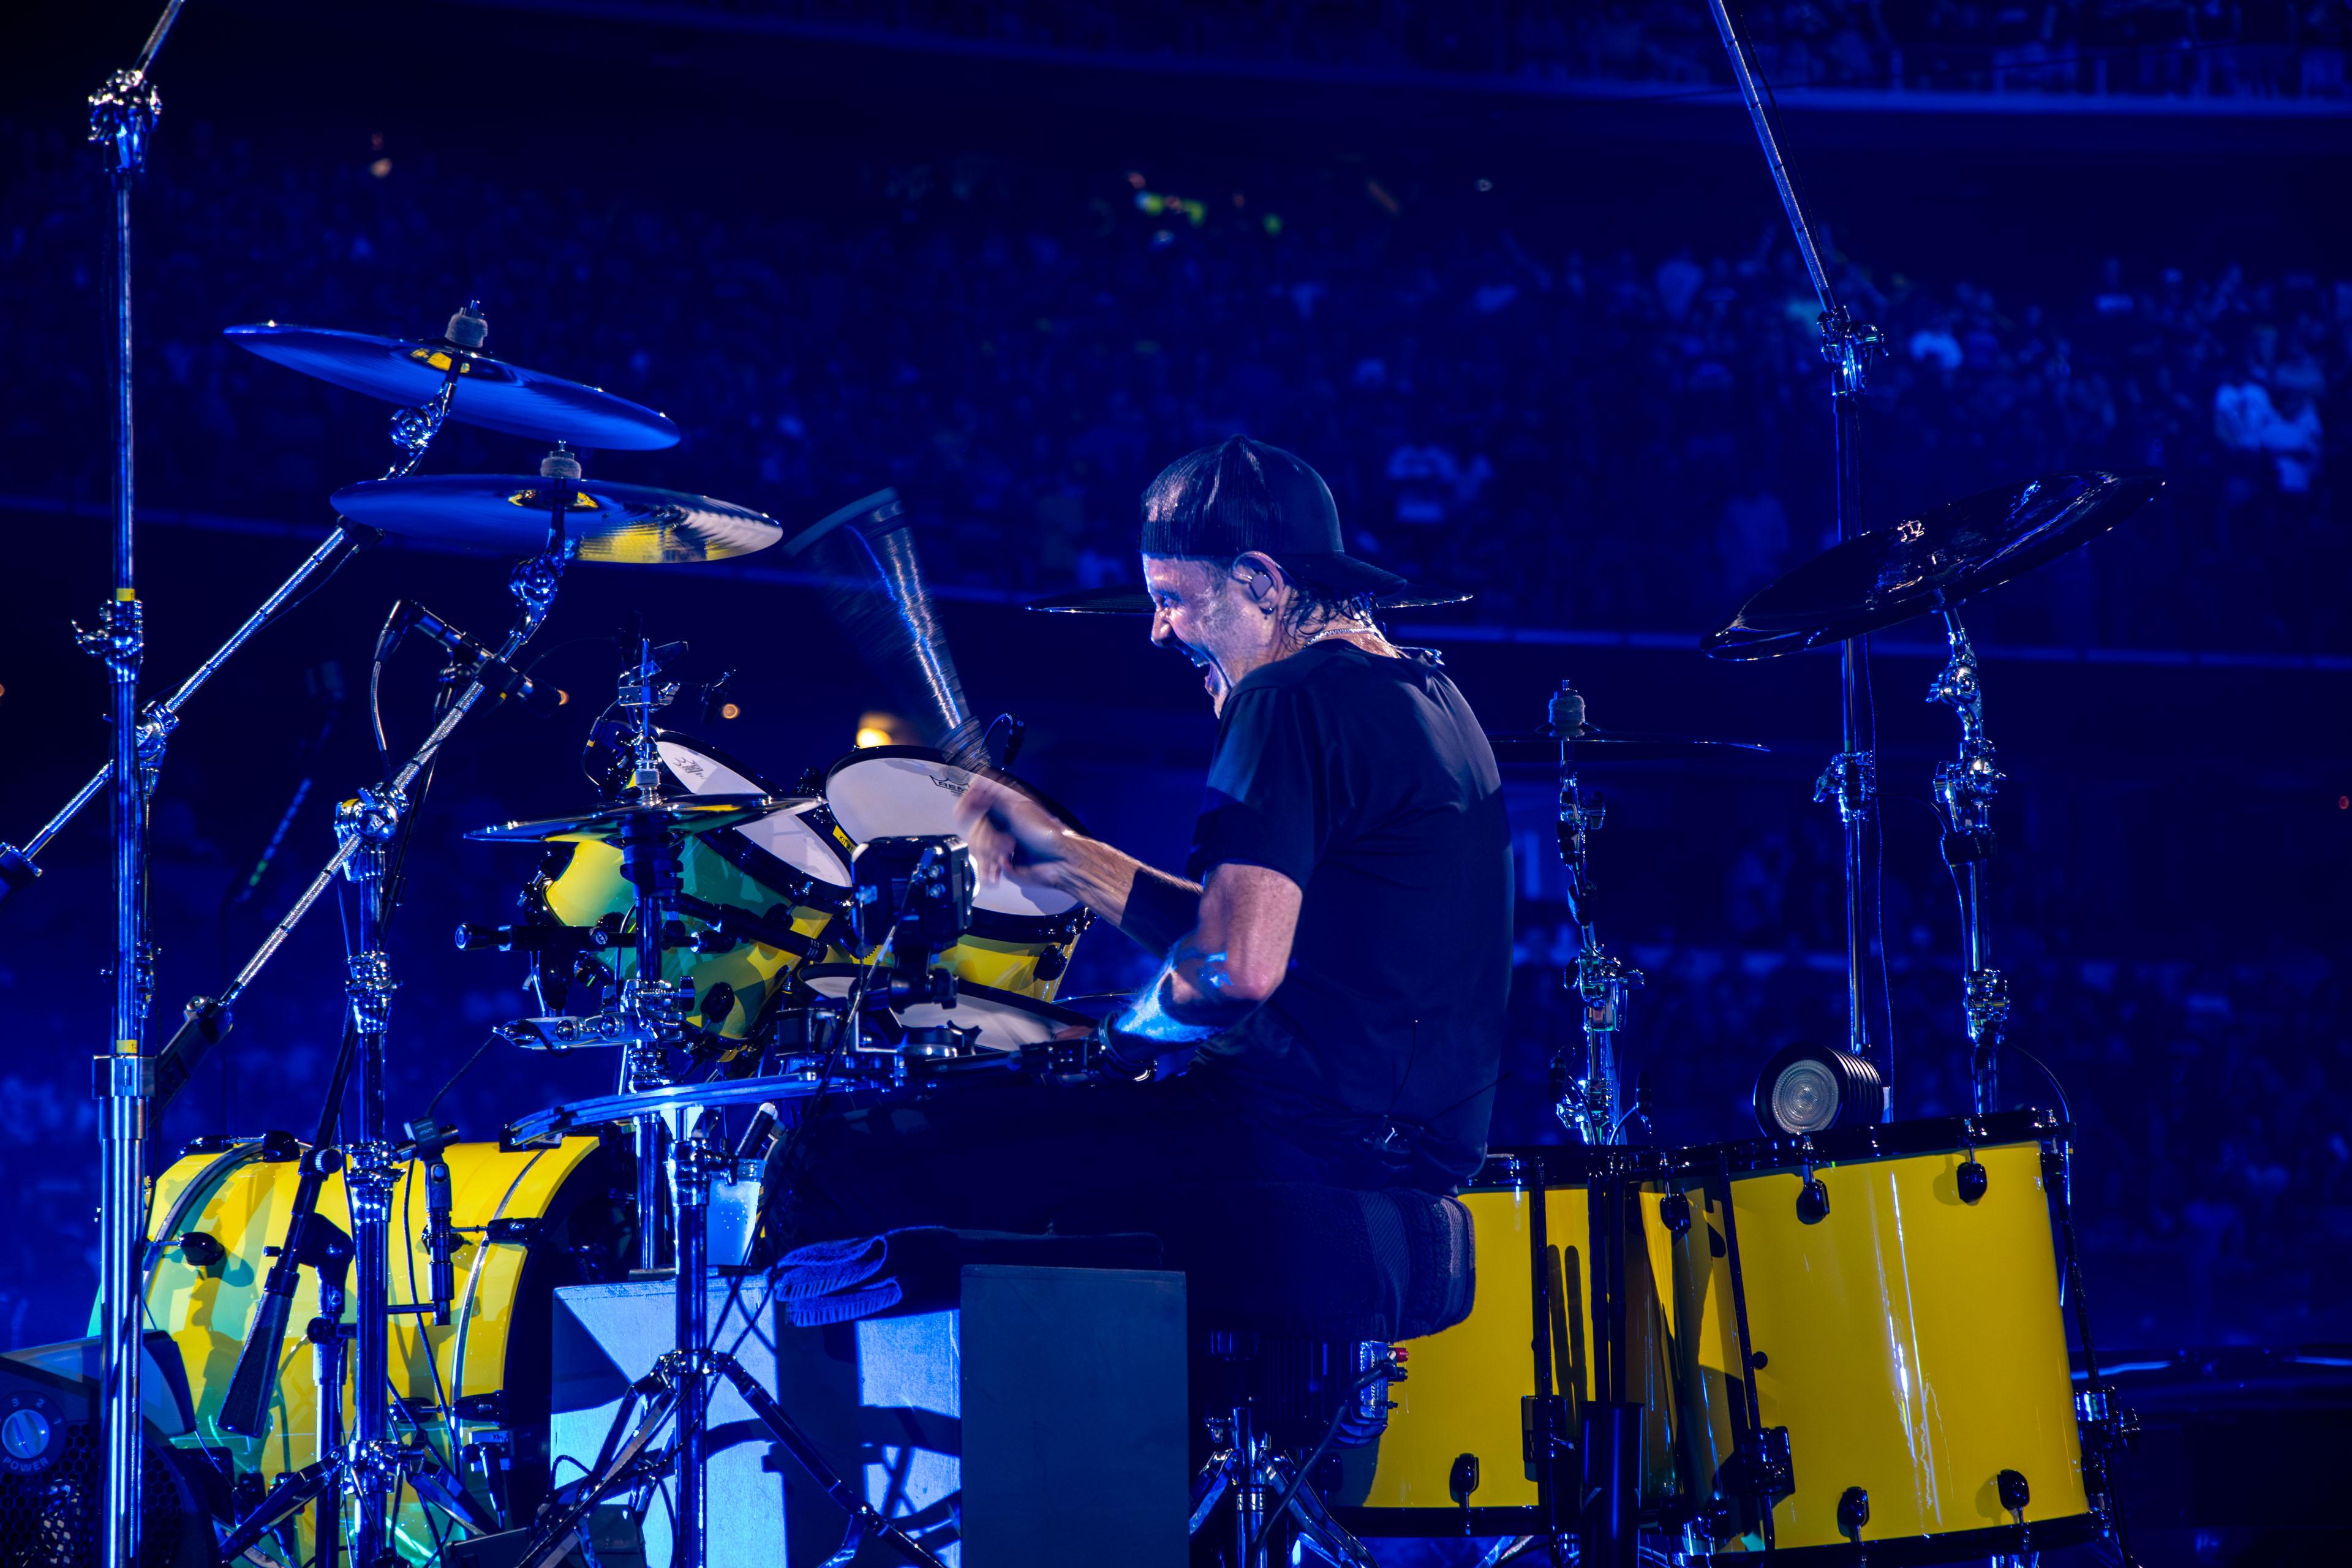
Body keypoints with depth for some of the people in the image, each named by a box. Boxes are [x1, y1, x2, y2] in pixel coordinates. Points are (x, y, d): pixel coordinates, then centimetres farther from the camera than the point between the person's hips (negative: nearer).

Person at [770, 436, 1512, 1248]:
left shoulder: (1291, 701, -14)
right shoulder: (1423, 689, 18)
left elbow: (1238, 968, -25)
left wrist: (1150, 1015, -4)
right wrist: (1067, 856, 21)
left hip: (1304, 1144, -11)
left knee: (844, 1163, -13)